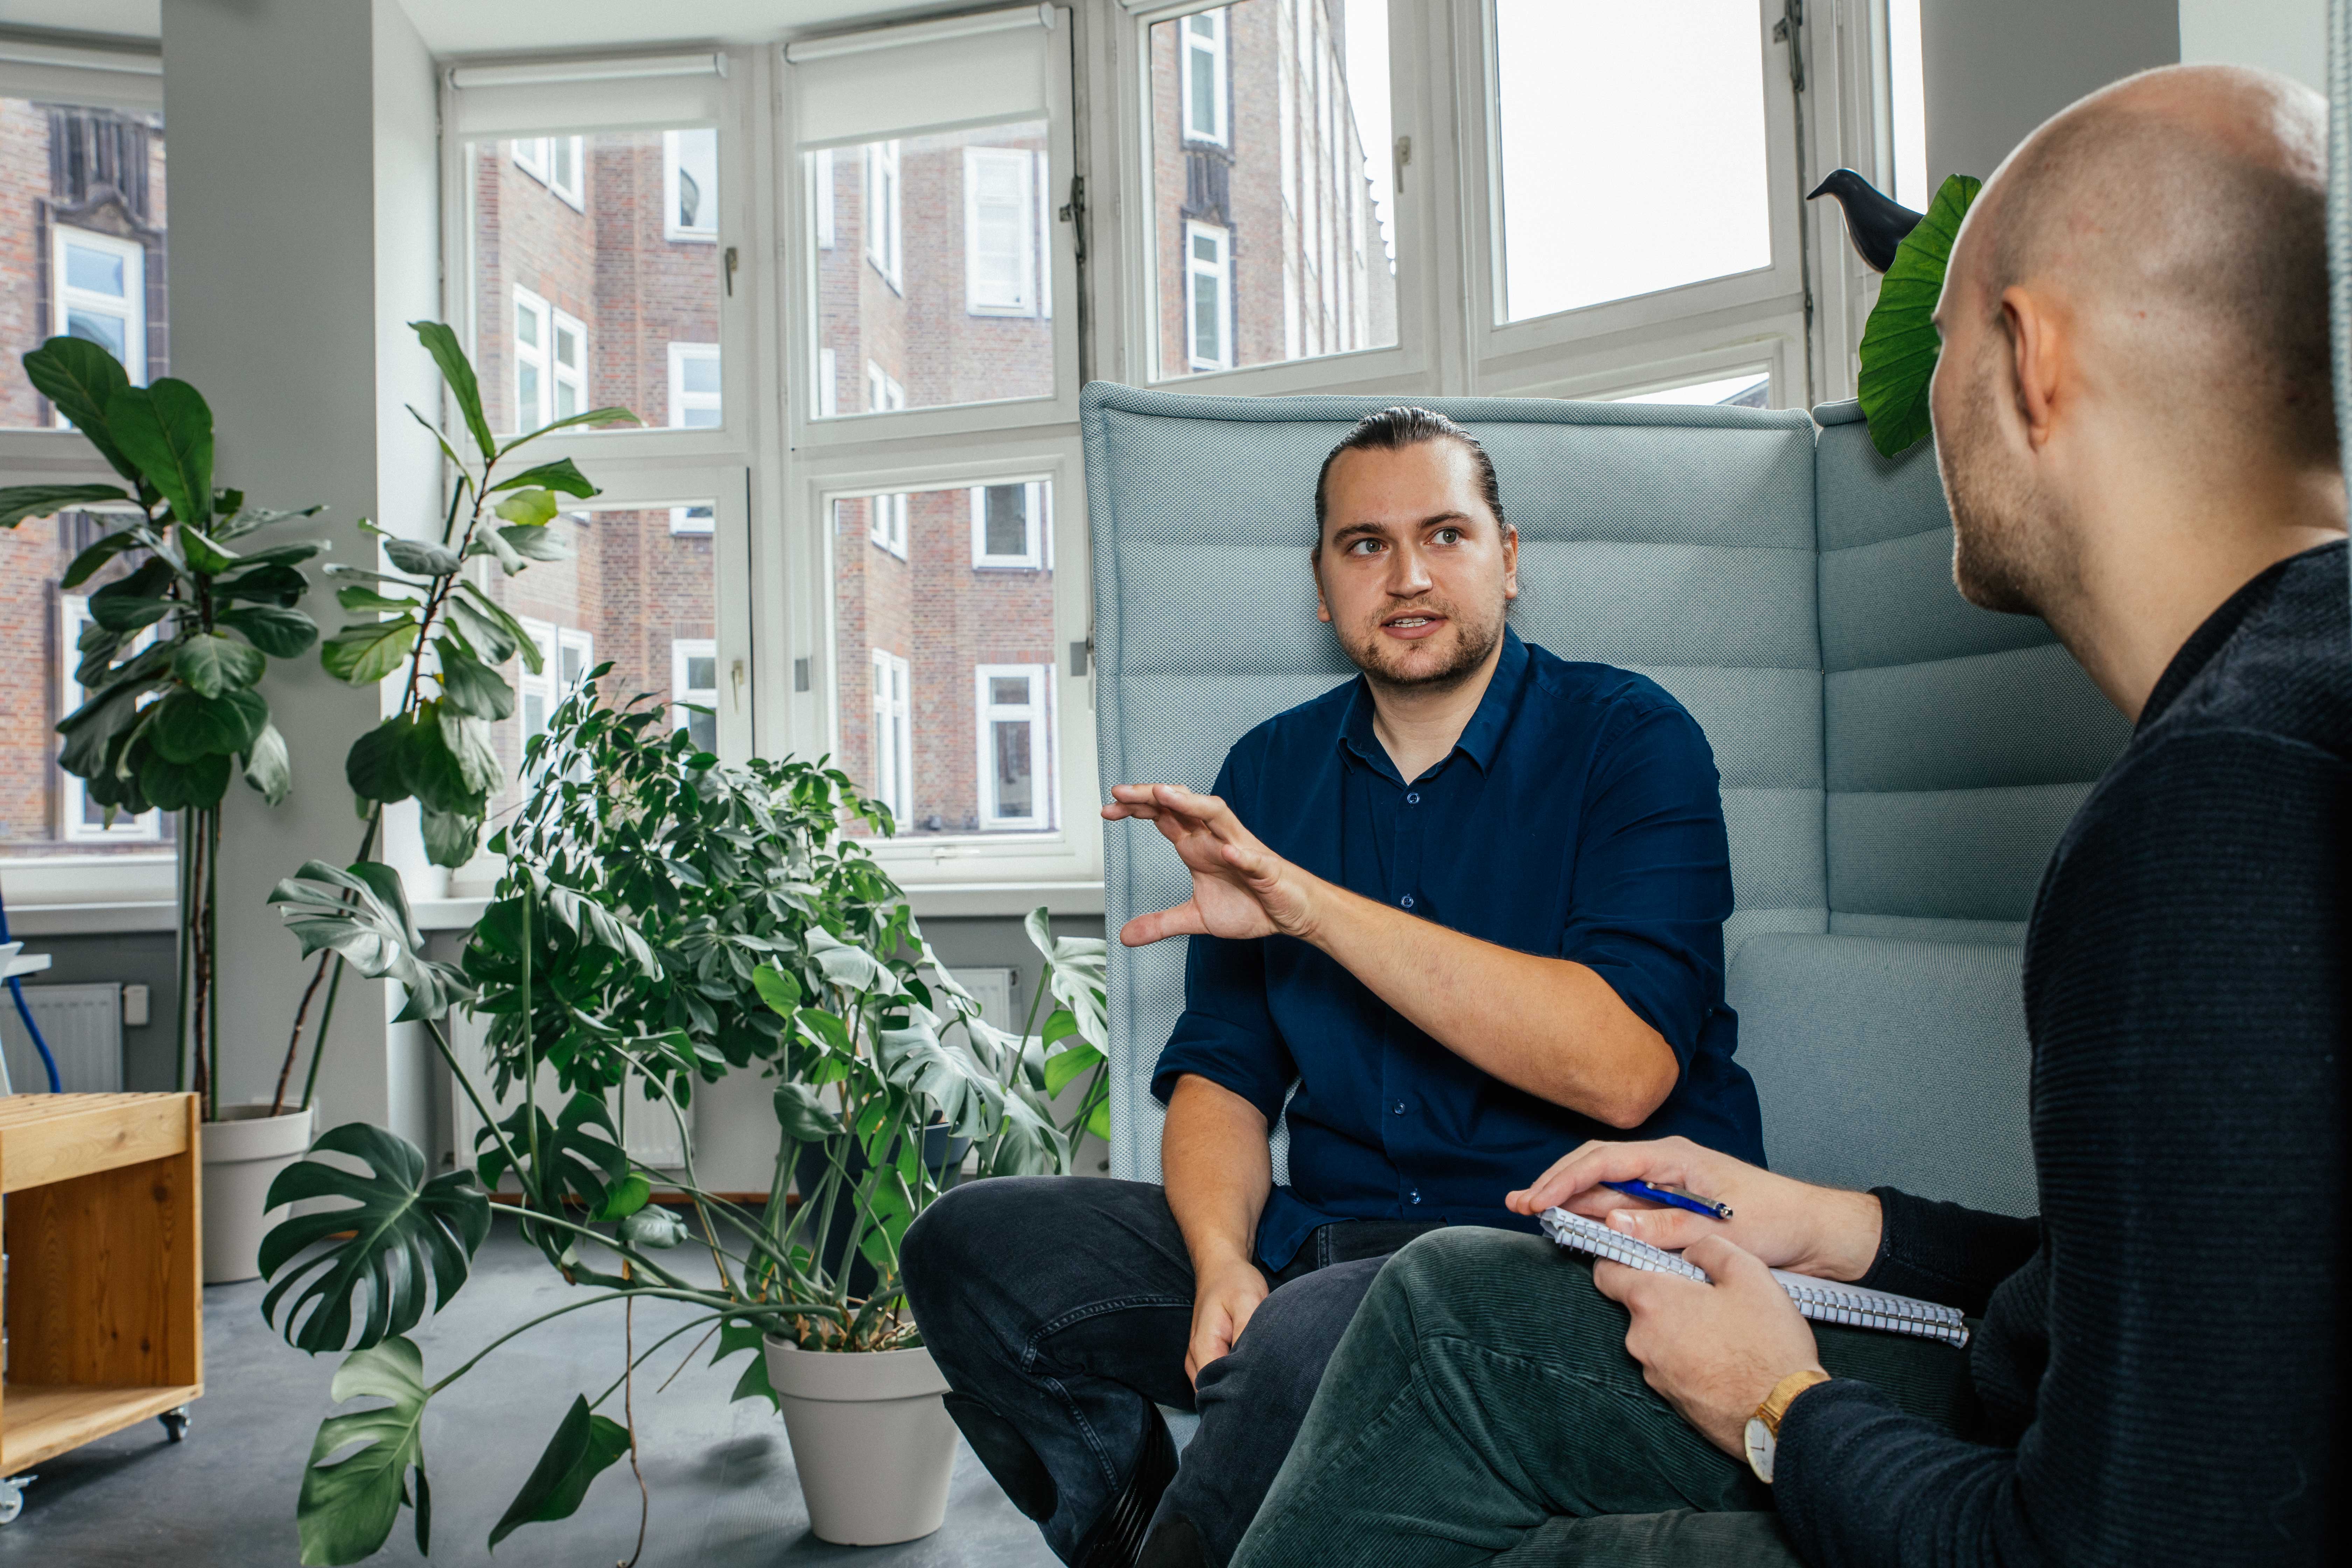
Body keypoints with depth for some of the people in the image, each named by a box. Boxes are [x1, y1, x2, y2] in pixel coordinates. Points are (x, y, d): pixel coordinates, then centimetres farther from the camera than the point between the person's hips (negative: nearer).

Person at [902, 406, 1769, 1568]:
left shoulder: (1627, 738, -5)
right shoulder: (1270, 772, 11)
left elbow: (1626, 1070, -19)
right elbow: (1221, 1066, 10)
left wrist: (1306, 902, -23)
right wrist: (1223, 1261, -12)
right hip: (1325, 1235, 5)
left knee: (1311, 1339, -34)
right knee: (970, 1244, -9)